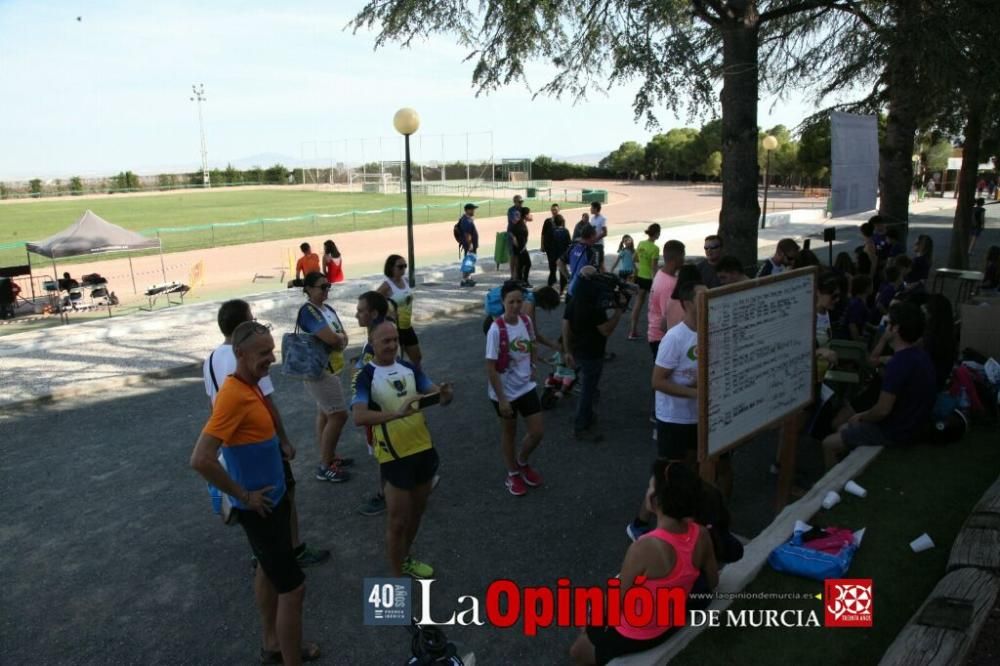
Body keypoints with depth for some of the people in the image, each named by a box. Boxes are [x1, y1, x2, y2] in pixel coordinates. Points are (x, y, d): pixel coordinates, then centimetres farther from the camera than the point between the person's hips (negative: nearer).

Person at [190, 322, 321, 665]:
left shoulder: (250, 385, 2)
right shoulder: (234, 395, -27)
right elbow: (201, 459, -33)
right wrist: (243, 495, -23)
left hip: (273, 497, 10)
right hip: (259, 506, -10)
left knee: (269, 571, 24)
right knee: (293, 587, -2)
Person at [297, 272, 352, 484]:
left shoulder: (328, 309, 9)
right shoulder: (308, 311, -19)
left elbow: (344, 338, 5)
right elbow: (331, 338, -29)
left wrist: (337, 338, -16)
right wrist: (340, 338, -8)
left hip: (329, 369, 9)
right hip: (318, 370, -9)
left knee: (325, 414, 17)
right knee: (339, 414, -8)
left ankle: (329, 457, 29)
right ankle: (325, 467, 1)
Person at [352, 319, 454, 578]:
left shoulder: (410, 368, 2)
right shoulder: (365, 376, -15)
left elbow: (436, 394, 4)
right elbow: (359, 416, -29)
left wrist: (445, 394, -22)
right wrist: (398, 413, -43)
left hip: (424, 448, 6)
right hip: (395, 457, -6)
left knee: (416, 512, 22)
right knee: (398, 521, 5)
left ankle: (405, 559, 45)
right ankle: (397, 578, 24)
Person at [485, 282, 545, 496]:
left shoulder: (526, 321, -6)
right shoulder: (496, 330, -23)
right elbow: (491, 368, -19)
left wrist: (532, 368, 6)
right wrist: (501, 399, -18)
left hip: (526, 386, 5)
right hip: (505, 391, -5)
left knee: (538, 432, 8)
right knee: (509, 432, 14)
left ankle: (522, 462, 38)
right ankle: (513, 474, 37)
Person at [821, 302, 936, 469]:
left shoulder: (898, 363, -29)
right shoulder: (920, 355, 3)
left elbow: (883, 410, -25)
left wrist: (860, 417, -11)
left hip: (895, 432, -10)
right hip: (911, 424, 10)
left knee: (828, 444, -1)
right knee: (843, 429, 24)